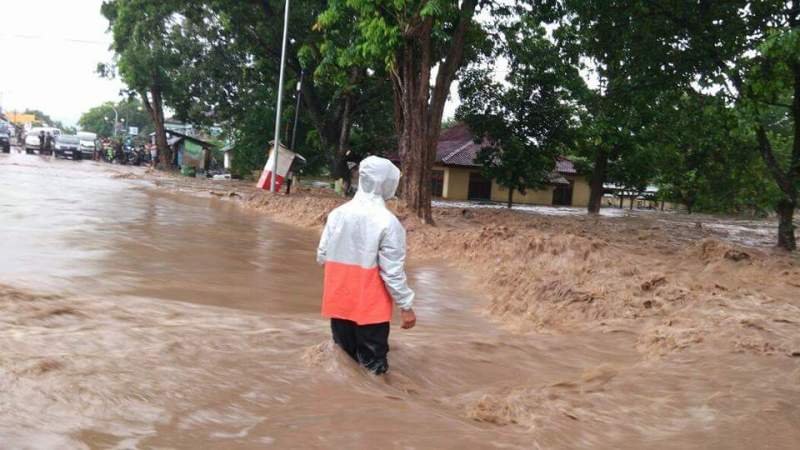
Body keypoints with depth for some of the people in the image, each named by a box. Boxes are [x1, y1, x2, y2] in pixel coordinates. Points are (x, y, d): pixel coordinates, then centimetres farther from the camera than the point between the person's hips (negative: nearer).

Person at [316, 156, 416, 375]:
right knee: (372, 364, 5)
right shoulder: (387, 222, -16)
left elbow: (322, 256, 7)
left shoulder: (337, 214, 0)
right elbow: (393, 271, -15)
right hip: (370, 306, -5)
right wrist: (406, 306, -6)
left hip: (339, 302, 5)